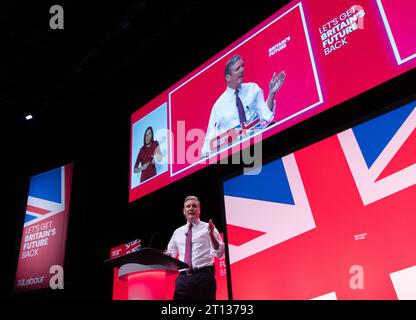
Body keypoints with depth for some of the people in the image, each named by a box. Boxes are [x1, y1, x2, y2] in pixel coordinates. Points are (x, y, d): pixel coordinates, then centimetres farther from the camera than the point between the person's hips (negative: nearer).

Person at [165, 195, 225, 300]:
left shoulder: (207, 228, 4)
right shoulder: (177, 232, 17)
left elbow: (219, 253, -7)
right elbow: (170, 255, 24)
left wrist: (211, 234, -21)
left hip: (203, 276, -4)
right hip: (182, 278, 4)